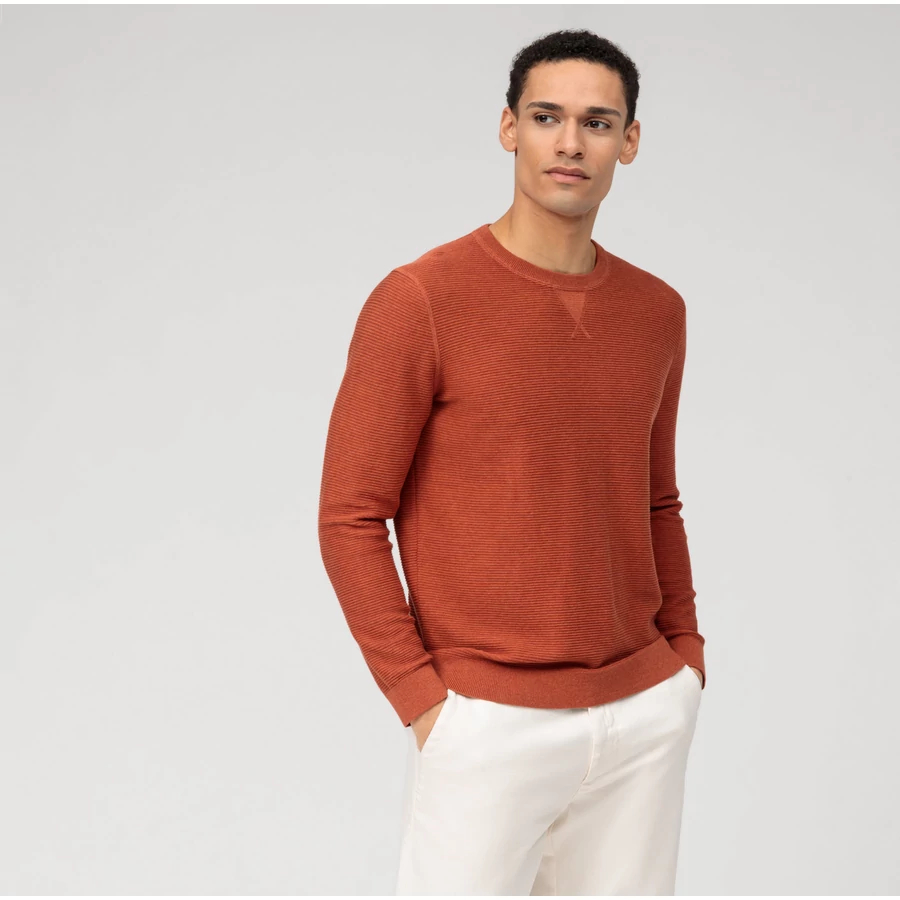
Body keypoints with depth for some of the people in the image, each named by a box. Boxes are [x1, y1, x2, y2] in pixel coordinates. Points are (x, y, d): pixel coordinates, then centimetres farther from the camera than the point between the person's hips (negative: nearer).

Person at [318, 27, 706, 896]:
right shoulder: (420, 299, -10)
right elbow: (350, 519, -8)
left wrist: (683, 654, 9)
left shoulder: (657, 311, 7)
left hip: (647, 719, 5)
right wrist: (420, 695, -12)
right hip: (488, 723, -5)